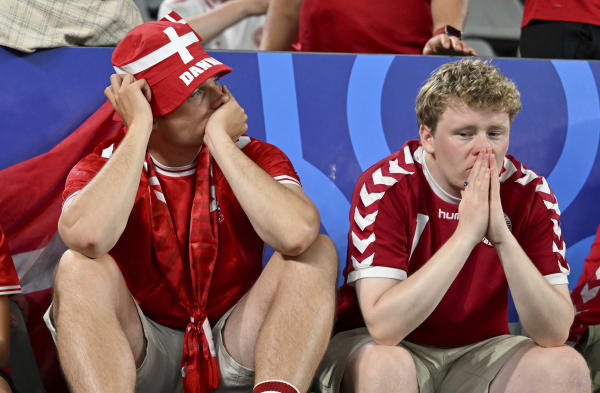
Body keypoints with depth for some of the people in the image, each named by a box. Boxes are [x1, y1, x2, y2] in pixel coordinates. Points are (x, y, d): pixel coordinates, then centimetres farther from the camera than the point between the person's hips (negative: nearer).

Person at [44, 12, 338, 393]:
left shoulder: (256, 157, -2)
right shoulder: (100, 169, -4)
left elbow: (296, 235, -27)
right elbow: (89, 237, -32)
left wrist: (219, 140, -19)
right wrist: (139, 130, -21)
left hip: (238, 352, 1)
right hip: (142, 357, -1)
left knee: (318, 251, -20)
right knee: (79, 268, -27)